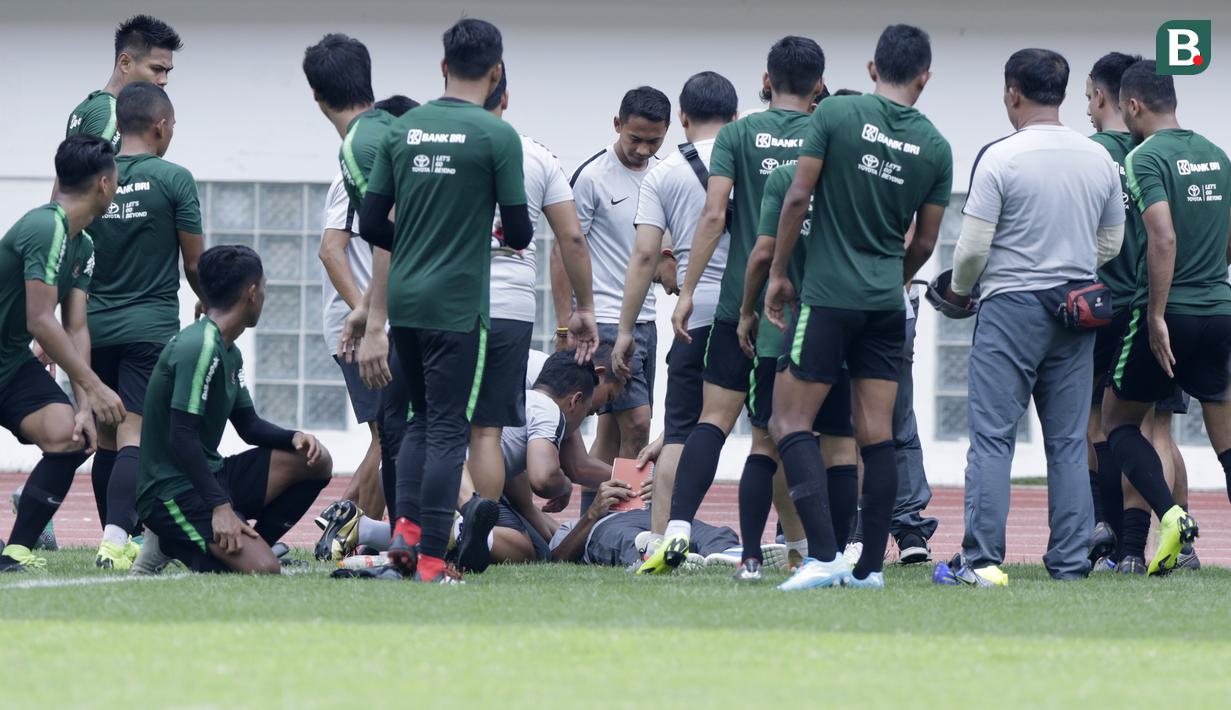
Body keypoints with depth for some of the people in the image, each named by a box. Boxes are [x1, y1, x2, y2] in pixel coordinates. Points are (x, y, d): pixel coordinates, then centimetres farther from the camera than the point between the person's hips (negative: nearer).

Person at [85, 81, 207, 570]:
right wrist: (207, 301, 21)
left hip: (96, 327, 4)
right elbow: (194, 262, 0)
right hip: (151, 326, -4)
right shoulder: (173, 180, -6)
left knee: (106, 439, 14)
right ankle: (116, 537, -26)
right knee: (134, 438, -11)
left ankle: (118, 540, 19)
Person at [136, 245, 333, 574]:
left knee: (316, 461, 5)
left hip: (210, 475, 10)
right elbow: (181, 436, -24)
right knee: (263, 570, -26)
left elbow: (249, 425, 21)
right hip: (174, 492, -10)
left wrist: (295, 437, 0)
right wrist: (219, 505, -28)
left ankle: (243, 546, 2)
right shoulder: (199, 348, -18)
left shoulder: (229, 352, 14)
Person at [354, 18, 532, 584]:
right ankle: (430, 557, -2)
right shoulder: (497, 137, -8)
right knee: (447, 430, 0)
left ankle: (405, 527, 3)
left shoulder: (402, 130, 6)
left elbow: (371, 225, 8)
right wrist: (517, 234, 17)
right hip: (457, 304, -5)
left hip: (403, 300, 5)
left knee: (423, 418, 19)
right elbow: (518, 233, -7)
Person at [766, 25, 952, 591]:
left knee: (791, 421, -1)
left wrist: (777, 274, 2)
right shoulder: (936, 147, 4)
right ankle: (871, 565, 6)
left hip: (828, 295, -4)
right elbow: (924, 243, 10)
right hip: (886, 303, 4)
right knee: (877, 434, 7)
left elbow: (798, 197, -8)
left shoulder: (836, 113, -6)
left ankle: (824, 555, -15)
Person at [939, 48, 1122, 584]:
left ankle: (983, 559, -7)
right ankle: (1070, 562, 8)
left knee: (992, 437, -2)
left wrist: (959, 290, 9)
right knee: (1068, 442, 9)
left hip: (1012, 305, -5)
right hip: (1077, 313, 5)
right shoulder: (1100, 159, 5)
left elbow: (973, 246, -11)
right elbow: (1111, 243, 15)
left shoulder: (999, 158, -11)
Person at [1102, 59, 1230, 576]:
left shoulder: (1145, 158, -10)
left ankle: (1169, 512, -12)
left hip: (1168, 315, -6)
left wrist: (1157, 315, -19)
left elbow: (1164, 238, -21)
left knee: (1118, 420, 9)